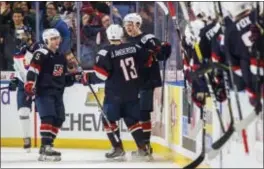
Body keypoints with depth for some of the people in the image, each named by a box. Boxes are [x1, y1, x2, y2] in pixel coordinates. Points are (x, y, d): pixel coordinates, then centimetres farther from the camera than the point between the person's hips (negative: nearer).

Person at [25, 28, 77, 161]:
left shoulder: (61, 57, 19)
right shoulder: (41, 54, -8)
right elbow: (32, 70, -20)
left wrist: (73, 77, 8)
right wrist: (30, 84, -32)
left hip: (57, 93, 9)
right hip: (43, 91, -9)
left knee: (59, 119, 7)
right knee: (48, 117, -20)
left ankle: (48, 145, 17)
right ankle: (45, 148, -25)